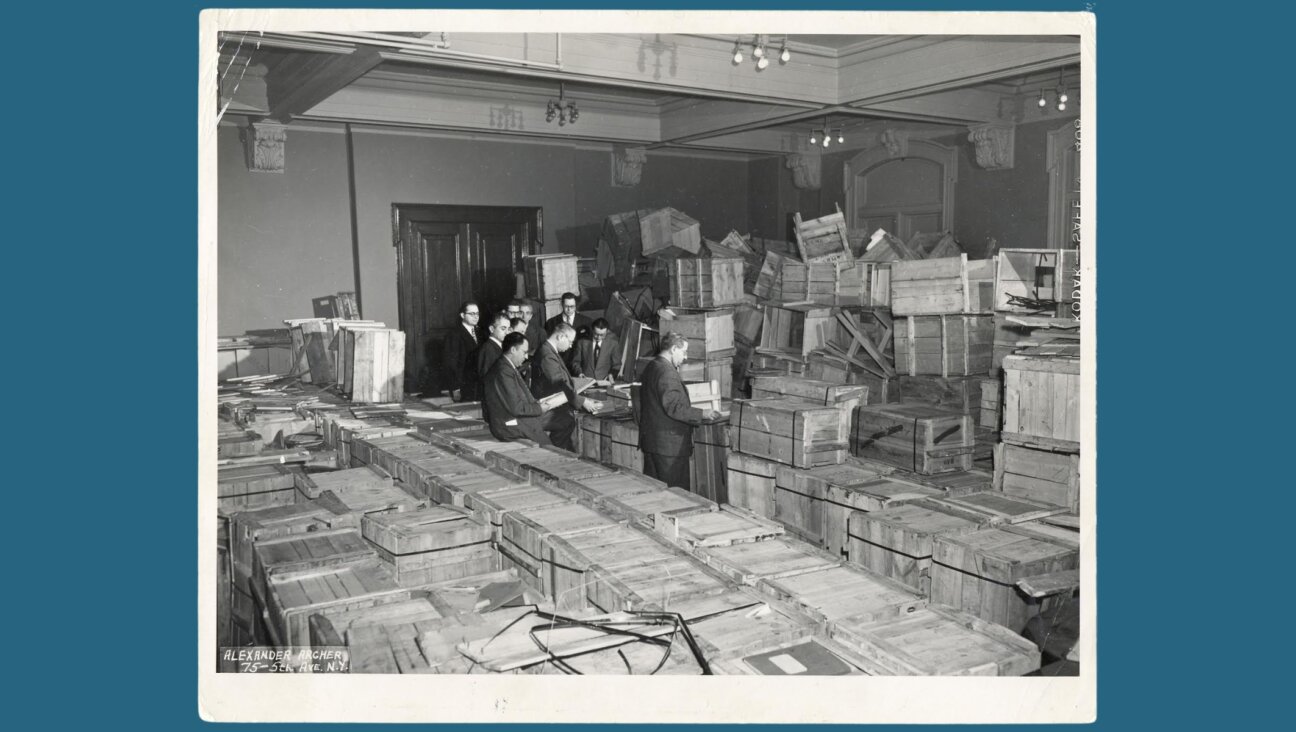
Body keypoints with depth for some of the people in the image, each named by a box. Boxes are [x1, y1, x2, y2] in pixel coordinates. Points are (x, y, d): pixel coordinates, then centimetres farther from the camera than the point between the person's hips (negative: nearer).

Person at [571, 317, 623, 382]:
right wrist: (579, 373, -6)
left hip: (603, 380, 1)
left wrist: (611, 374, -8)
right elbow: (576, 362, 12)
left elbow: (616, 365, 11)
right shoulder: (582, 341, 6)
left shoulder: (613, 343, 5)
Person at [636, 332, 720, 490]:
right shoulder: (667, 373, -18)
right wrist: (702, 414, -18)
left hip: (650, 440, 10)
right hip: (669, 444, -10)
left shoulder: (651, 367, 12)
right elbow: (673, 407, -24)